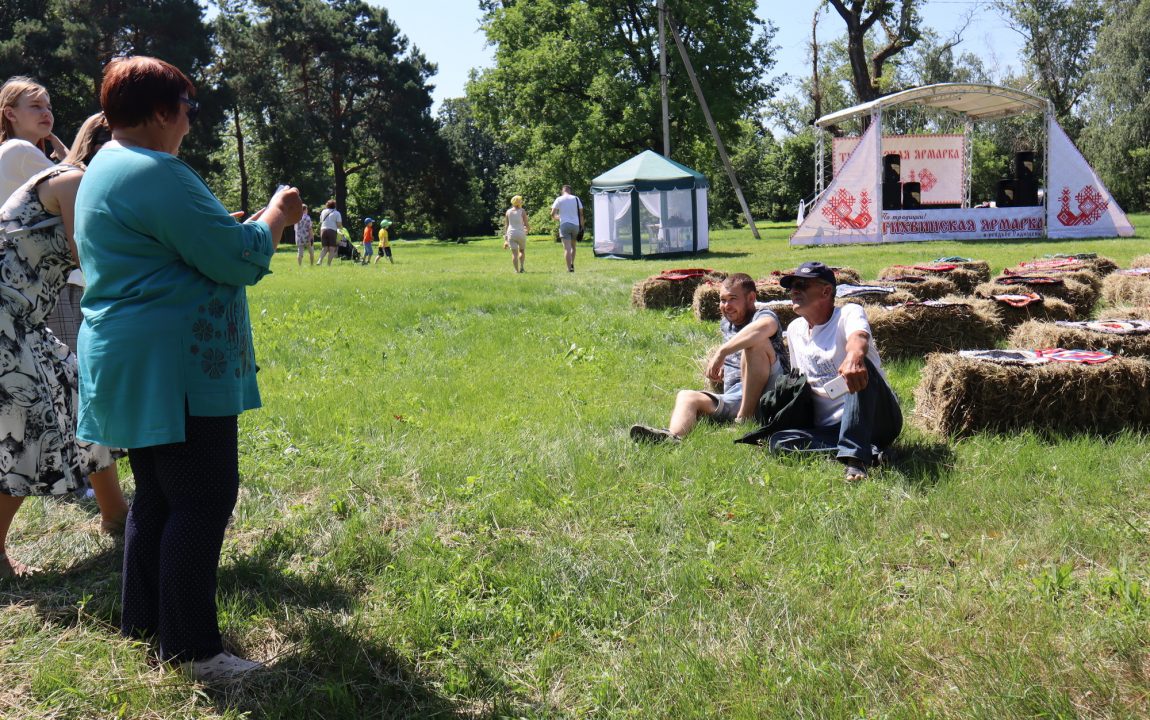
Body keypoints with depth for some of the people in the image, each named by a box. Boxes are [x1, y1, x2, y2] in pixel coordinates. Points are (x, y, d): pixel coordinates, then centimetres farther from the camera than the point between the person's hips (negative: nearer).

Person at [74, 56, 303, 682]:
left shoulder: (105, 169, 18)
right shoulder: (156, 174, -17)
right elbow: (236, 259, -18)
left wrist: (253, 224, 20)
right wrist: (276, 214, -1)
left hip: (134, 366, 11)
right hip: (172, 366, -11)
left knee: (158, 495, 18)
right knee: (203, 500, -6)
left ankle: (142, 619, 29)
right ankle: (192, 648, 0)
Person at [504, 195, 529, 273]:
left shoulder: (508, 212, 5)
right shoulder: (522, 211, -5)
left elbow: (506, 225, 5)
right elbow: (526, 224, -6)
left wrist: (505, 239, 9)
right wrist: (528, 229, 18)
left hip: (511, 234, 2)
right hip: (520, 234, -2)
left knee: (514, 253, 4)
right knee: (522, 251, 17)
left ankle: (516, 270, -3)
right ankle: (521, 266, 0)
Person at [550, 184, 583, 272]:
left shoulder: (559, 199, 3)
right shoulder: (576, 199, 9)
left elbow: (552, 214, 0)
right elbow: (581, 214, 6)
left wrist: (557, 217, 22)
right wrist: (582, 226, 9)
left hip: (564, 225, -3)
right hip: (575, 225, 3)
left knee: (567, 248, -6)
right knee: (573, 246, 21)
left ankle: (569, 268, -13)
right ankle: (572, 264, 11)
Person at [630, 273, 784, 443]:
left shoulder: (763, 315, -2)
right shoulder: (726, 323, 21)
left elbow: (764, 326, -30)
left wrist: (722, 352, -30)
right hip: (733, 398, 6)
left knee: (756, 341, -27)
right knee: (686, 396, -14)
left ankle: (745, 418, -30)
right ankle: (673, 436, -48)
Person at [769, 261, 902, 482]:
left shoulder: (849, 313, -4)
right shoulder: (794, 329, 16)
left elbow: (858, 339, -31)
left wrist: (854, 356, -55)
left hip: (877, 420, -5)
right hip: (830, 428, 5)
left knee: (859, 368, -34)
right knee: (778, 442, -22)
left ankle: (855, 457, -44)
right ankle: (868, 452, -29)